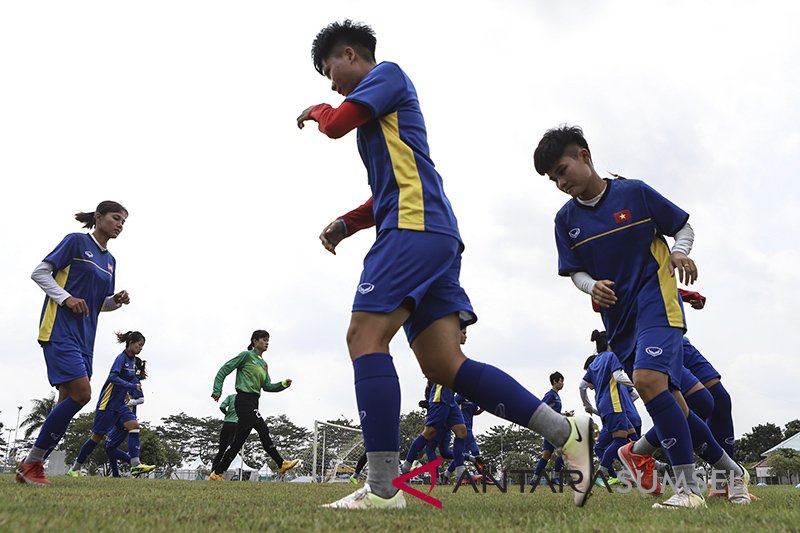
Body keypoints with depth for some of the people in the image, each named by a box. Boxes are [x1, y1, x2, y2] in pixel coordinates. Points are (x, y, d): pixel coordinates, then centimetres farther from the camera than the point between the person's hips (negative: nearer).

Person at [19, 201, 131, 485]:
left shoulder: (110, 261, 19)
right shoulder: (76, 241, -3)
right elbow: (39, 273, -5)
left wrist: (117, 300, 3)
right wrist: (67, 298, -16)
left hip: (84, 336, 8)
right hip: (60, 330, -8)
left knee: (68, 402, 3)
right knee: (82, 394, -18)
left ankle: (31, 467, 11)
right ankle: (32, 462, -7)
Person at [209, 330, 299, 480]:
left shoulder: (263, 364, 20)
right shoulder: (246, 355, -3)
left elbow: (267, 386, 17)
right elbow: (224, 370, -4)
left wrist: (284, 384, 1)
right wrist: (217, 390, -11)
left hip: (252, 403, 9)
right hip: (244, 400, -9)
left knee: (238, 442, 7)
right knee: (263, 430, -14)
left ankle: (217, 474, 12)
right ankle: (282, 464, -13)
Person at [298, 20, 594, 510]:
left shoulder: (388, 74, 7)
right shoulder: (376, 115, 33)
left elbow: (336, 124, -6)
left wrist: (317, 111, 18)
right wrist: (346, 223, 22)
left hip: (416, 228, -9)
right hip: (435, 237, 9)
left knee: (366, 336, -16)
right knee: (444, 364, -1)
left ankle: (383, 487, -21)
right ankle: (566, 431, -5)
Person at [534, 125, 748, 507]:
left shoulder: (634, 193, -3)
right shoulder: (566, 219, 7)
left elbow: (684, 227, 6)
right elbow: (576, 272, 9)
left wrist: (679, 252, -14)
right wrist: (593, 286, -13)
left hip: (657, 301, -5)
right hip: (618, 318, 5)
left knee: (648, 379, -28)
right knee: (669, 402, 6)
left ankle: (689, 487, -21)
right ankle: (730, 469, 28)